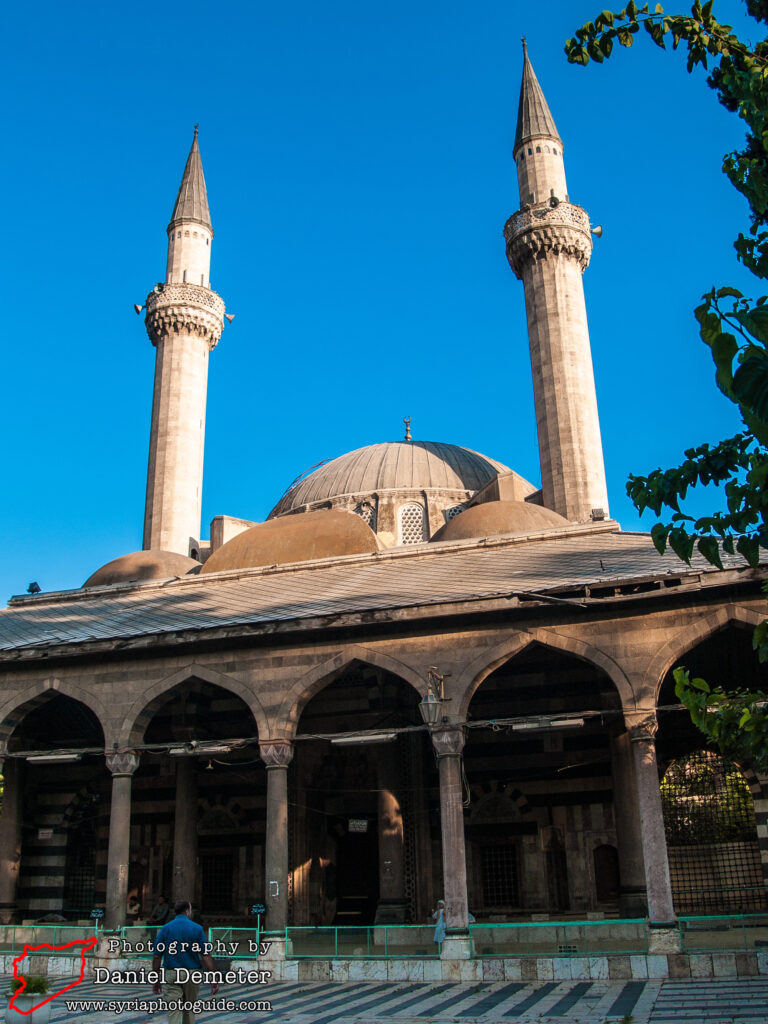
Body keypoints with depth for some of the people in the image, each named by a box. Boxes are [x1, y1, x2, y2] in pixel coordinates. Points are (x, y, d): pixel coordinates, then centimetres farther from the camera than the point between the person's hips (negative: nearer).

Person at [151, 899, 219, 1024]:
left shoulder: (165, 929, 0)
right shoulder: (197, 929, -4)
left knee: (174, 1011, -1)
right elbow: (205, 956, -7)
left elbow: (157, 957, 0)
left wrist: (155, 981, 9)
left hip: (171, 974, 0)